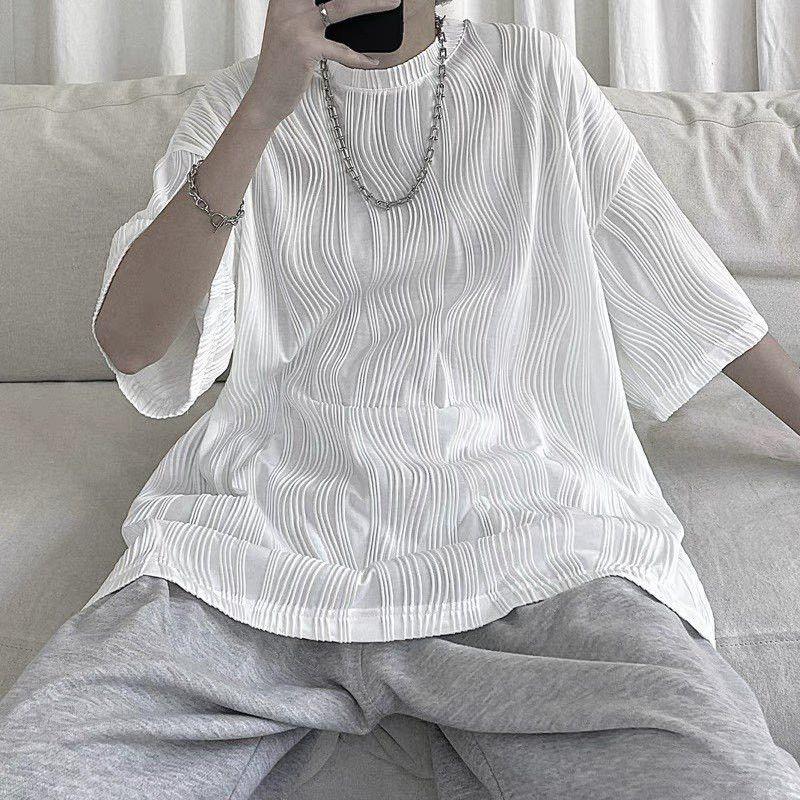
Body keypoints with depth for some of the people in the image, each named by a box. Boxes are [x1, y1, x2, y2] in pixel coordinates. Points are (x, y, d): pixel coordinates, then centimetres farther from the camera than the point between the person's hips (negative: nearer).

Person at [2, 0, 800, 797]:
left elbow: (685, 288, 21)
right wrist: (262, 112, -11)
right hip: (269, 516, 1)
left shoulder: (534, 74, 15)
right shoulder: (240, 99, 13)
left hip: (512, 519, 1)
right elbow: (128, 341, -2)